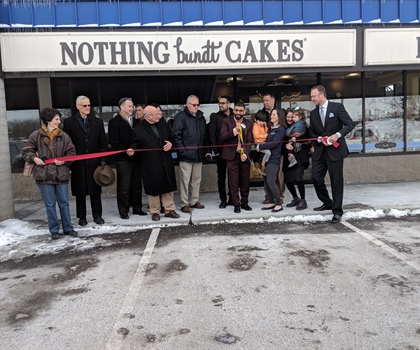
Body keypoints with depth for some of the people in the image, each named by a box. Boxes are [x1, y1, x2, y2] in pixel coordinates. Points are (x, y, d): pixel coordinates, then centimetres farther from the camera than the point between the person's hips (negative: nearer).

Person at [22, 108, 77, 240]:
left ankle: (68, 228, 21)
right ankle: (54, 230, 17)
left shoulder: (63, 136, 3)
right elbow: (26, 151, 7)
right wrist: (34, 158, -11)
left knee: (64, 203, 9)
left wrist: (64, 161, -12)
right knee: (50, 204, 6)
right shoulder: (36, 135, -1)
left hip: (61, 174, 2)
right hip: (44, 175, -1)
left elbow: (71, 153, 5)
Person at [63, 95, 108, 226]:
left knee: (95, 190, 6)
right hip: (78, 163, -1)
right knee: (80, 191, 6)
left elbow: (103, 142, 7)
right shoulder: (69, 122, 2)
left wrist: (102, 159, 0)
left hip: (94, 161, 2)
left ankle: (97, 215, 16)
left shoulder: (98, 122, 9)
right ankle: (82, 217, 17)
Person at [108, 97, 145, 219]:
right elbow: (114, 142, -10)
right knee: (124, 187, 0)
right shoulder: (114, 122, -3)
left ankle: (137, 208, 21)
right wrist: (126, 151, -19)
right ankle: (123, 211, 10)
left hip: (135, 157, 6)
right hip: (123, 159, -6)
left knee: (136, 185, 11)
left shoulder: (134, 121, 17)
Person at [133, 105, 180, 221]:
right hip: (150, 165, -4)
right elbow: (136, 146, -3)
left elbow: (171, 137, 16)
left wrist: (170, 143, -4)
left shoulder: (163, 123, 6)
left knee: (168, 186, 12)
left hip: (166, 163, 5)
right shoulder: (138, 129, -9)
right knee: (153, 188, 6)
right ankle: (155, 212, 22)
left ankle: (169, 210, 25)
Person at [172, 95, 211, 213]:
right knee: (185, 180, -2)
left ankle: (194, 201, 23)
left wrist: (207, 150, 15)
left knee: (197, 179, 12)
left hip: (199, 154, 7)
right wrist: (181, 150, -16)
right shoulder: (181, 116, -4)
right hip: (186, 155, -6)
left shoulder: (201, 117, 16)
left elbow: (205, 135, 20)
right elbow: (176, 134, -11)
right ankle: (184, 204, 6)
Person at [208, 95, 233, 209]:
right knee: (221, 176, 6)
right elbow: (212, 134, -1)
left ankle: (233, 198, 19)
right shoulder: (215, 116, 4)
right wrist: (215, 150, -7)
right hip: (221, 151, -1)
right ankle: (223, 200, 14)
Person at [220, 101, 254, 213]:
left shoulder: (248, 124, 9)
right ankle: (236, 204, 6)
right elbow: (222, 136, -8)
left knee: (245, 180, 7)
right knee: (233, 181, -2)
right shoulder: (227, 121, 2)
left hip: (244, 155, 2)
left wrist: (246, 154, -11)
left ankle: (244, 202, 19)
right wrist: (234, 131, -21)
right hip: (232, 155, -2)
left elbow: (249, 141, 3)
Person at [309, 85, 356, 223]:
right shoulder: (313, 113, 11)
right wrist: (320, 139, -5)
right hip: (319, 151, 5)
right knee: (316, 178, 3)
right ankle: (327, 203, 26)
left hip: (335, 150, -5)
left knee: (336, 181, -1)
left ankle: (337, 211, 10)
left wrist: (337, 135, -19)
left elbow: (350, 124, -6)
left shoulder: (337, 107, -4)